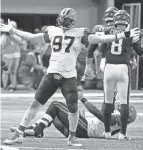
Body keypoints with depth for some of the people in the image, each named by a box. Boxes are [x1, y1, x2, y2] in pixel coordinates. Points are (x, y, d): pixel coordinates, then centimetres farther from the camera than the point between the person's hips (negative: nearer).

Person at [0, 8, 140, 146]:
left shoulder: (80, 34, 0)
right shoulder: (53, 32, 9)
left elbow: (100, 39, -5)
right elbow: (31, 37, 17)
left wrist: (125, 35, -12)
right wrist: (12, 30, 18)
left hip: (69, 76, -2)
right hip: (52, 74, 2)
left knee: (73, 108, -5)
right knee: (36, 103, 0)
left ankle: (71, 136, 21)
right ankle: (19, 133, 3)